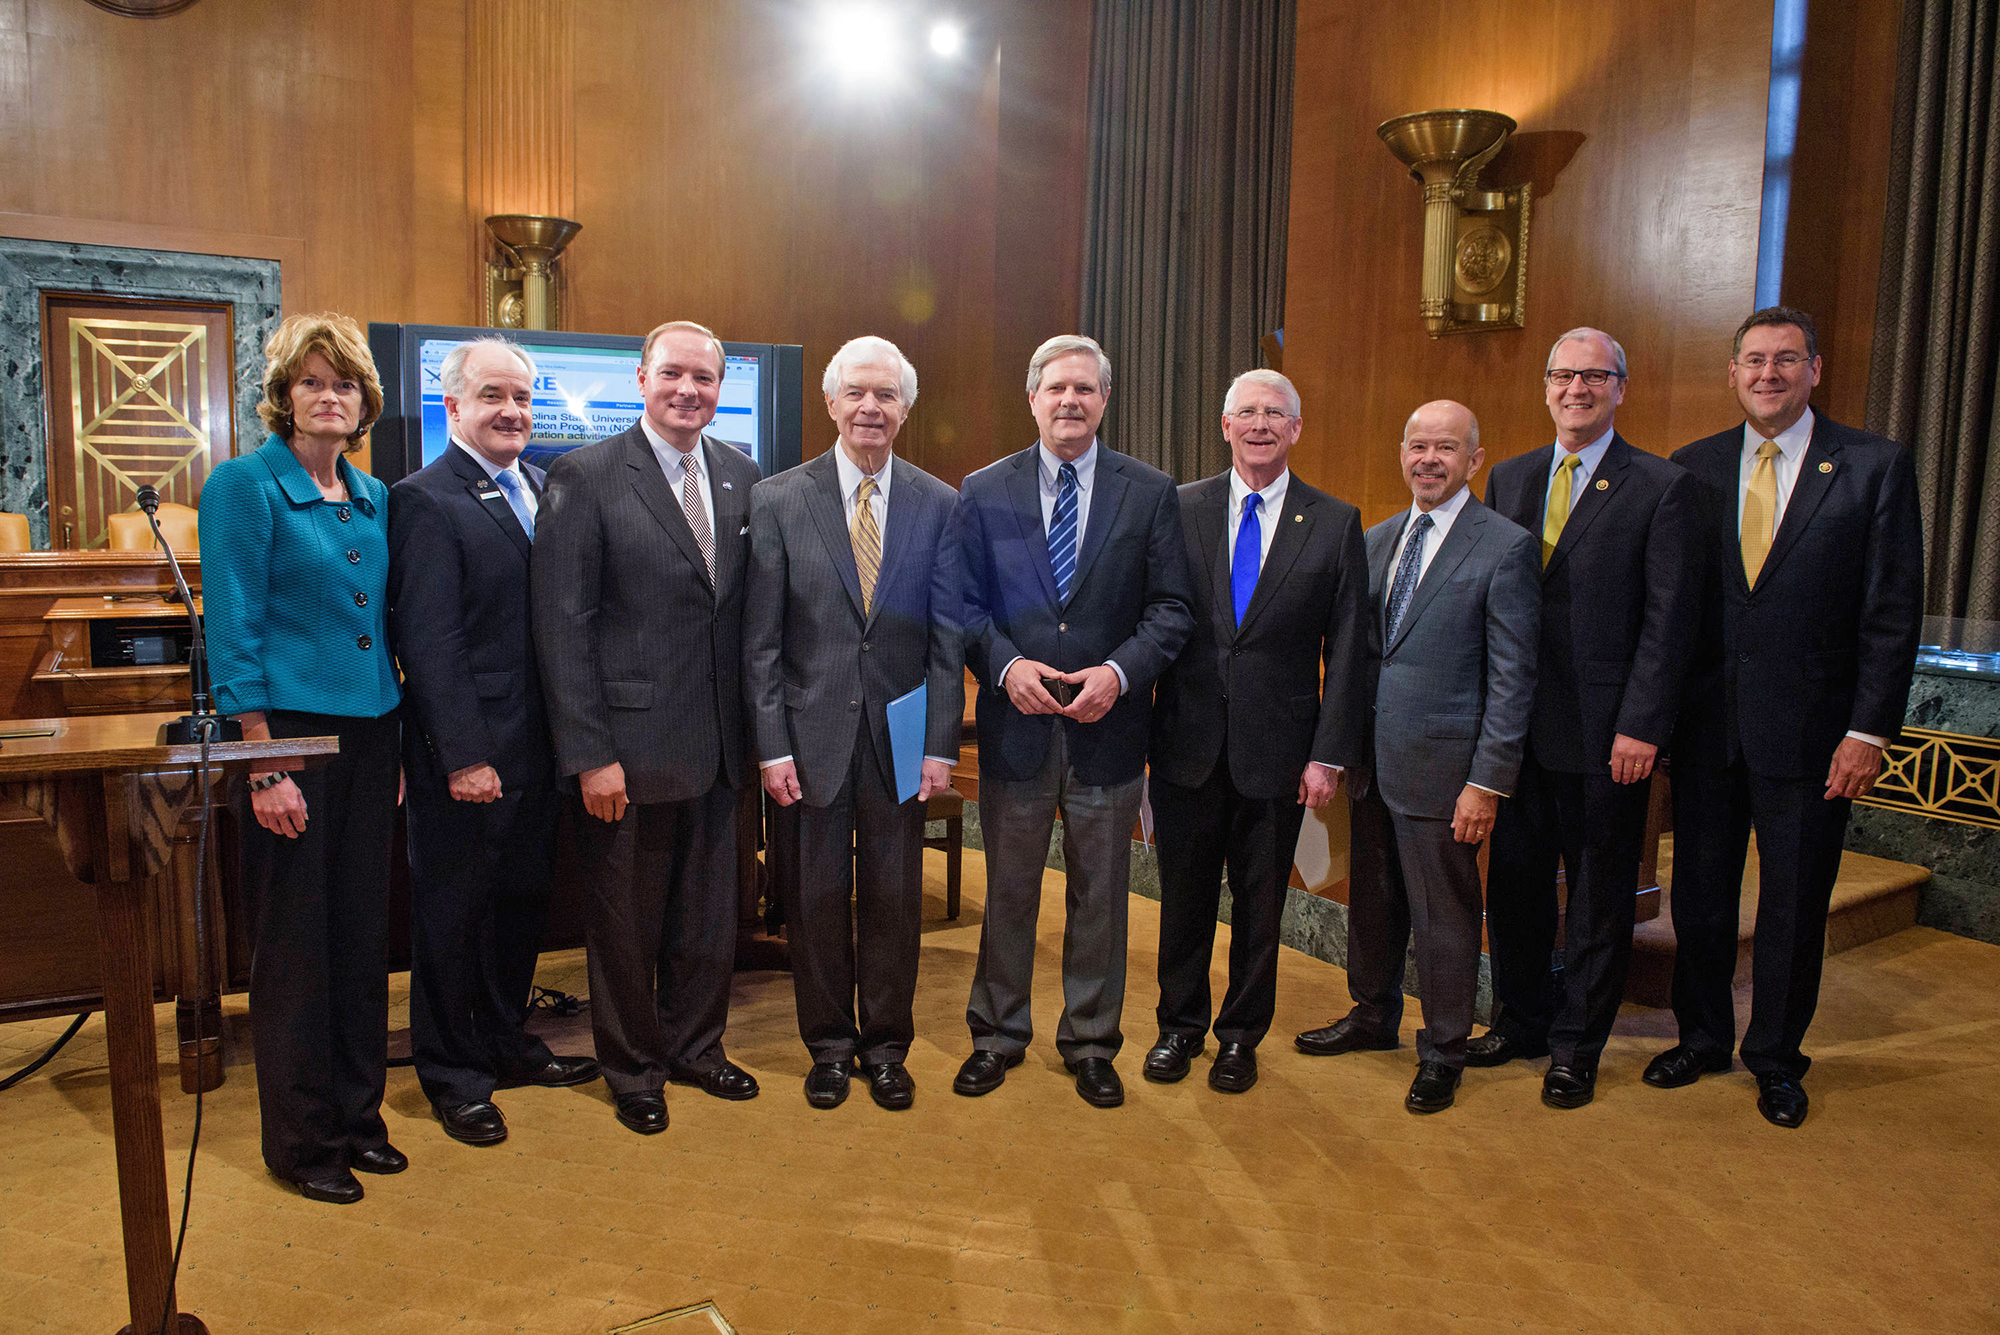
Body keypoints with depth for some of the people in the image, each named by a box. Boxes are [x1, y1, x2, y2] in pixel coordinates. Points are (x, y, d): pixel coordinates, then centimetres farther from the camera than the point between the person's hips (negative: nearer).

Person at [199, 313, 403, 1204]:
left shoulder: (373, 498, 11)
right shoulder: (244, 485, -7)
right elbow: (232, 630, -12)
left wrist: (396, 744, 12)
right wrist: (264, 766, -16)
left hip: (368, 733, 6)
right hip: (289, 730, -6)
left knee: (362, 927, 12)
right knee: (294, 938, 3)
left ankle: (357, 1114, 26)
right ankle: (299, 1139, 18)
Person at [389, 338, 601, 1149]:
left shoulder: (543, 488, 11)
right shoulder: (426, 501, -12)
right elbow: (430, 642, -17)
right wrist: (464, 757, -19)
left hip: (537, 747, 8)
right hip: (466, 756, -7)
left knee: (521, 901, 19)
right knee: (453, 914, 8)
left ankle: (505, 1045, 37)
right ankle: (453, 1075, 24)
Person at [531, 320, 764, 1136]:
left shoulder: (741, 475, 8)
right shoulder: (585, 478, -8)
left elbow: (750, 606, 8)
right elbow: (561, 625, -11)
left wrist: (752, 727, 3)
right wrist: (589, 755, -14)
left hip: (717, 745, 5)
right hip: (630, 747, -5)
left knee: (708, 912, 17)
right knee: (626, 919, 10)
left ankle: (696, 1046, 38)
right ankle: (633, 1070, 31)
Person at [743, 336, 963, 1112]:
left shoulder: (938, 505, 2)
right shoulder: (778, 500, -1)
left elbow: (948, 638, 1)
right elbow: (761, 639, -2)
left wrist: (941, 744, -4)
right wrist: (772, 745, -7)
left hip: (899, 735, 1)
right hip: (812, 733, 0)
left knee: (894, 898, 9)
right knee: (817, 897, 9)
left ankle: (886, 1046, 28)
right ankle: (829, 1044, 28)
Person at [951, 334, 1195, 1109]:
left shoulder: (1150, 493, 3)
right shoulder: (984, 492, 4)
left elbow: (1171, 608, 0)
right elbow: (964, 603, 2)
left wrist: (1119, 672, -16)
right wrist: (1006, 665, -15)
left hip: (1109, 725, 0)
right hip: (1015, 723, 0)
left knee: (1100, 894, 11)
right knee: (1008, 891, 12)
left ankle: (1090, 1043, 29)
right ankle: (998, 1034, 31)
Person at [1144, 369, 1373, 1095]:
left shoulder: (1335, 523, 0)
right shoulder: (1181, 509, 2)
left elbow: (1351, 650, 0)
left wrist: (1331, 752, -5)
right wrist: (1140, 726, -5)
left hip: (1276, 751, 0)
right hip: (1188, 743, 1)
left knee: (1260, 902, 11)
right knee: (1185, 895, 12)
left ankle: (1241, 1034, 31)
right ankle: (1180, 1025, 32)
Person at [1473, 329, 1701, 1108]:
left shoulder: (1662, 488, -5)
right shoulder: (1510, 479, 10)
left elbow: (1669, 619, -8)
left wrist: (1642, 728, -14)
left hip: (1605, 733, -4)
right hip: (1517, 724, 5)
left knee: (1598, 897, 9)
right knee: (1514, 883, 14)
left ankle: (1577, 1045, 25)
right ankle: (1520, 1022, 32)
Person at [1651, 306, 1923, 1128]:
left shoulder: (1875, 467, -3)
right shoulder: (1693, 468, 5)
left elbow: (1893, 612, -5)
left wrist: (1870, 729, -10)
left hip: (1808, 730, -2)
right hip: (1707, 723, 3)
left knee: (1794, 901, 10)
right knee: (1699, 889, 13)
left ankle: (1775, 1058, 30)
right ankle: (1702, 1037, 33)